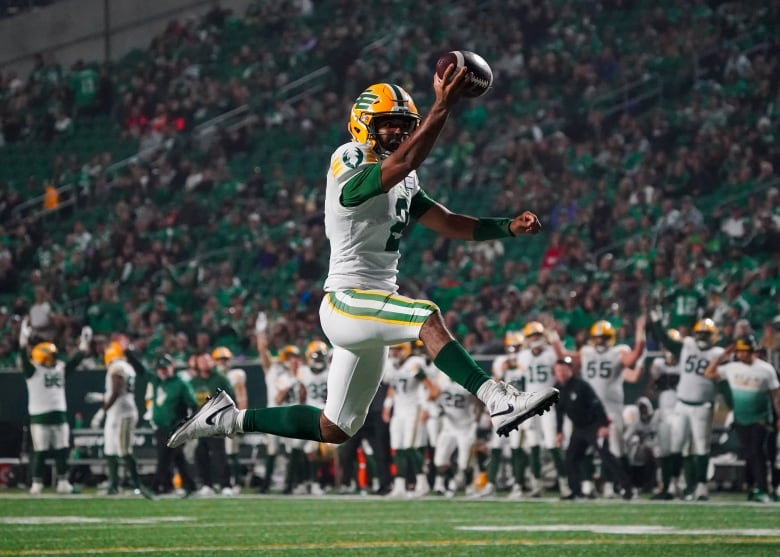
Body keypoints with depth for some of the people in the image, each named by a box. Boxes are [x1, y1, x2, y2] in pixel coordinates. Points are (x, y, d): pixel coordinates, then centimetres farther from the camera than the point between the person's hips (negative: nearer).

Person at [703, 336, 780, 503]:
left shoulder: (766, 369, -7)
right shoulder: (732, 367, 0)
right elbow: (709, 373, 2)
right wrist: (722, 356, -4)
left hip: (760, 419, -4)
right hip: (741, 420, 4)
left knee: (757, 453, -14)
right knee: (748, 454, 7)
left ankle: (762, 491, -15)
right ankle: (757, 486, 17)